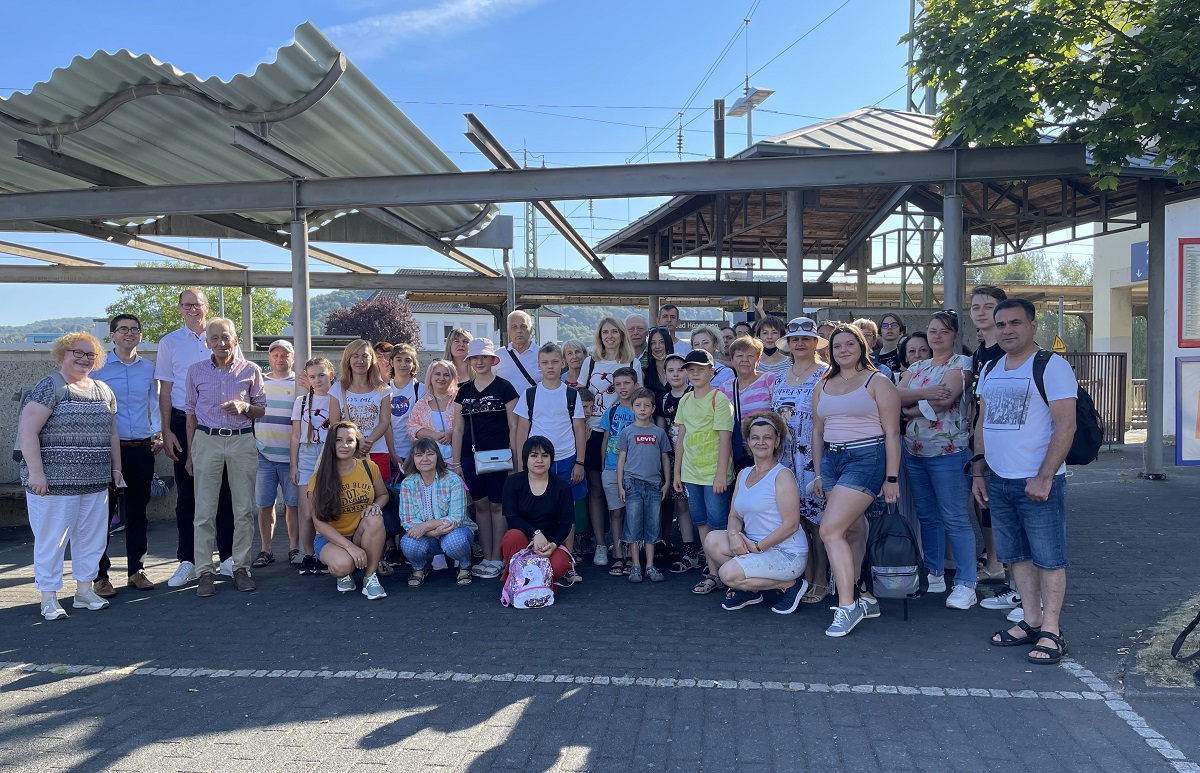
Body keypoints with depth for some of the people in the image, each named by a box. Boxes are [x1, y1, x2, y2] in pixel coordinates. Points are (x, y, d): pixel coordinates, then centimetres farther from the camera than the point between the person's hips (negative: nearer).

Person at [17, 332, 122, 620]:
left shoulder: (104, 391, 12)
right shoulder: (49, 388, -8)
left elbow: (112, 433, 19)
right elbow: (27, 430, -14)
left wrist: (116, 468, 15)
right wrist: (35, 472, -19)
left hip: (96, 482, 6)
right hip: (55, 482, -6)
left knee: (92, 537, 11)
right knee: (51, 540, 3)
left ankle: (84, 591, 24)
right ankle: (49, 599, 13)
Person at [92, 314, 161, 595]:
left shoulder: (149, 368, 10)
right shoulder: (98, 368, 0)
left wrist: (158, 432, 5)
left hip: (143, 449, 3)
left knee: (138, 512, 10)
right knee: (104, 512, 0)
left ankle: (136, 570, 19)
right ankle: (100, 575, 8)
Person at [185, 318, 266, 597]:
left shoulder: (250, 370, 4)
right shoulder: (196, 371, 6)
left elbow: (262, 409, 10)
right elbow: (191, 413, 10)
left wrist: (244, 407, -12)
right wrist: (190, 453, 9)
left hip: (242, 441, 0)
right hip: (207, 440, 0)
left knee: (244, 510, 2)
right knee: (204, 511, 0)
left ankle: (241, 567, 12)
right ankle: (205, 571, 7)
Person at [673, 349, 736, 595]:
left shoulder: (719, 399, -7)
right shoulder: (685, 401, 11)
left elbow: (725, 437, -12)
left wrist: (721, 474, -16)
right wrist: (677, 471, 13)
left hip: (714, 472, -6)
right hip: (691, 473, 6)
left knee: (717, 525, -4)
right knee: (702, 523, 9)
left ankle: (720, 573, 7)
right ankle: (713, 573, 16)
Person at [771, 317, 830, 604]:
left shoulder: (825, 375, -4)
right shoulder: (781, 378, 15)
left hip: (814, 459, -6)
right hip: (786, 460, 6)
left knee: (817, 519, -2)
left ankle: (820, 581, 7)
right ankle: (804, 577, 15)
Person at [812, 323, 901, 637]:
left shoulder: (877, 382, -2)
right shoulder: (823, 387, 15)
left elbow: (892, 432, -6)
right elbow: (818, 432, 19)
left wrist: (891, 477, -10)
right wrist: (819, 473, 15)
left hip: (866, 459, -6)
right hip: (832, 460, 6)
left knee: (830, 530, -16)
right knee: (852, 532, 9)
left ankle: (847, 606, -8)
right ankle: (867, 599, 20)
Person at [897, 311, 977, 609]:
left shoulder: (960, 364, -4)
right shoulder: (916, 368, 15)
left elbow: (943, 400, -17)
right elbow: (896, 395, 0)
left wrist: (910, 409, -2)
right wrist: (924, 394, -18)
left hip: (947, 451, -7)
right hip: (914, 450, 7)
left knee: (954, 519, -5)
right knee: (927, 516, 14)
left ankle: (966, 584, 2)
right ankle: (934, 575, 25)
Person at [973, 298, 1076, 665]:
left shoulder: (1052, 367, -8)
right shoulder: (990, 370, 13)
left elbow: (1066, 425, -15)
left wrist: (1044, 478, -19)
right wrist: (979, 473, 12)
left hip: (1037, 482, -7)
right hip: (998, 481, 7)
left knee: (1048, 557, 0)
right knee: (1016, 555, 12)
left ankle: (1051, 631, 9)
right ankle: (1031, 622, 23)